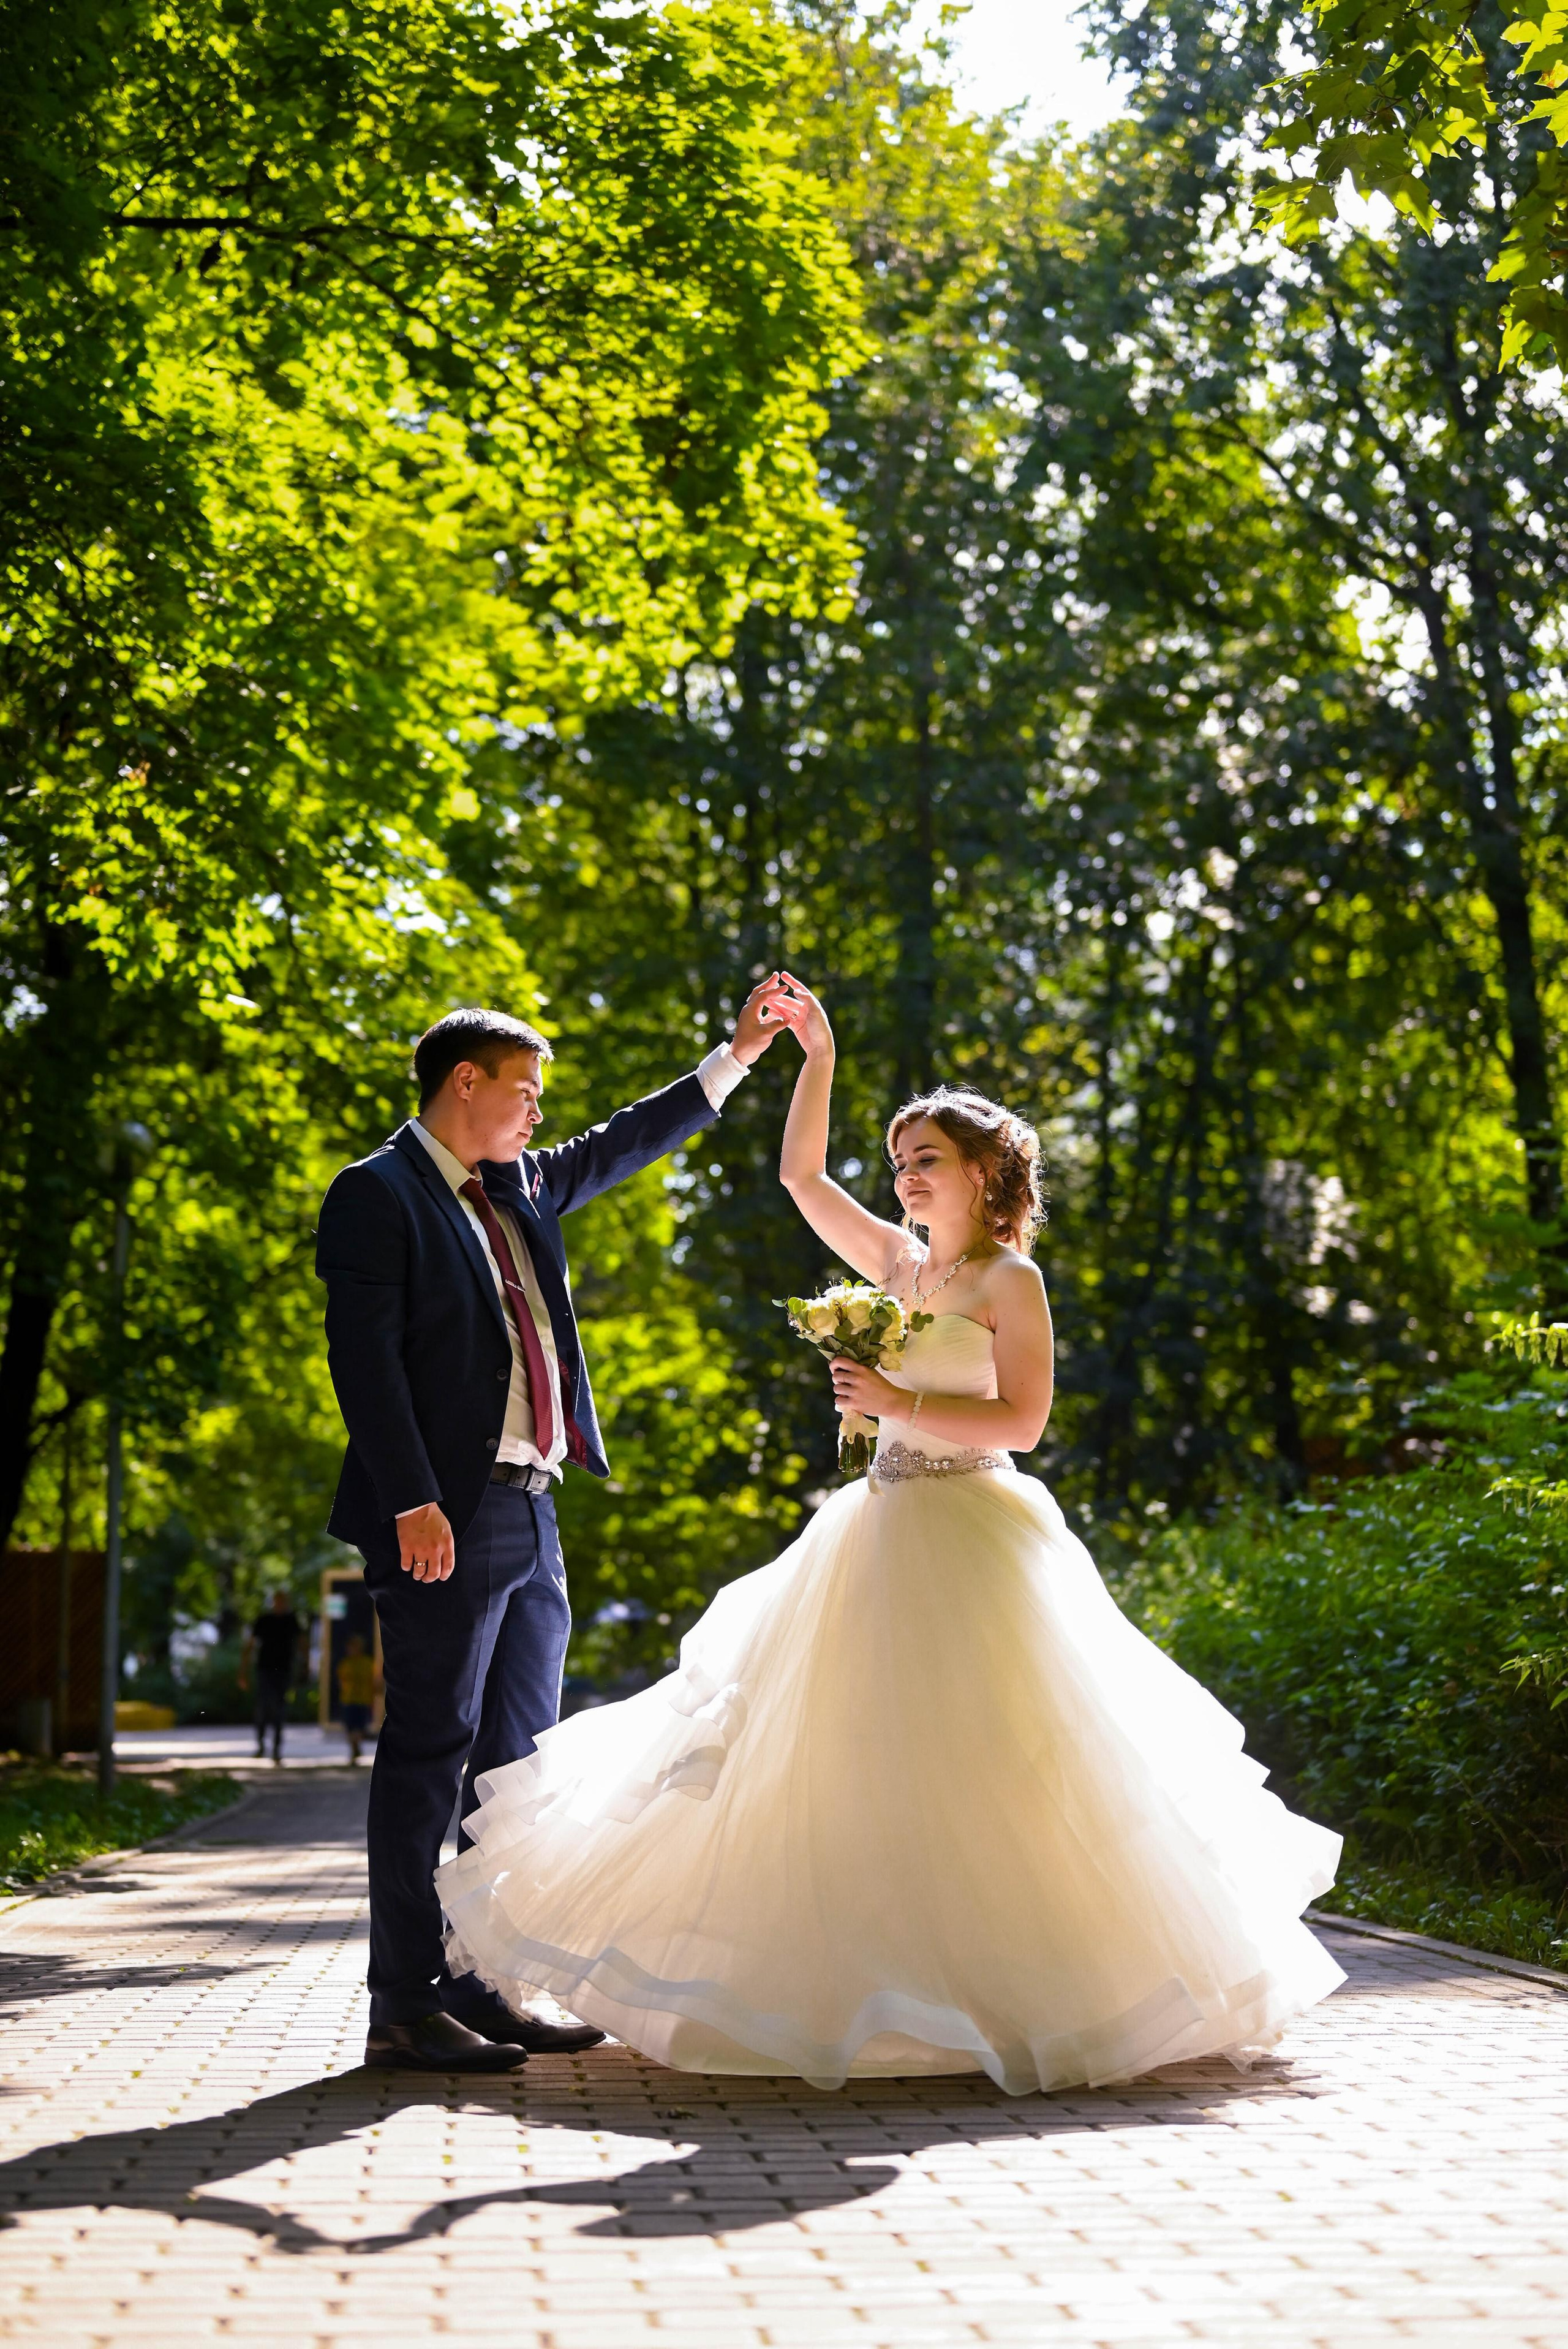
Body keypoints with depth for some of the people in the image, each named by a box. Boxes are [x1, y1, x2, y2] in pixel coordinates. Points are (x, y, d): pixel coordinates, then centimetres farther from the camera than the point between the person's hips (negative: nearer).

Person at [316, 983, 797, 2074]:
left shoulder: (521, 1188, 19)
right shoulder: (378, 1195, -5)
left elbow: (624, 1145, 32)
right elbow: (364, 1359, -14)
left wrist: (738, 1054, 29)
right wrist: (412, 1504, -21)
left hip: (530, 1514, 9)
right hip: (446, 1524, -9)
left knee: (517, 1759, 10)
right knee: (429, 1754, -6)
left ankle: (486, 1990, 17)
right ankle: (407, 2007, -2)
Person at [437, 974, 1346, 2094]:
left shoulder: (1012, 1280, -5)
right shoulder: (898, 1264, 13)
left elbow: (1022, 1422, -13)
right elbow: (802, 1176, 18)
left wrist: (900, 1403, -16)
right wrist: (818, 1058, 13)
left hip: (972, 1539, -7)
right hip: (883, 1533, 7)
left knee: (973, 1767, -7)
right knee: (860, 1761, 6)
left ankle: (1020, 1980, 4)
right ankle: (896, 1981, 14)